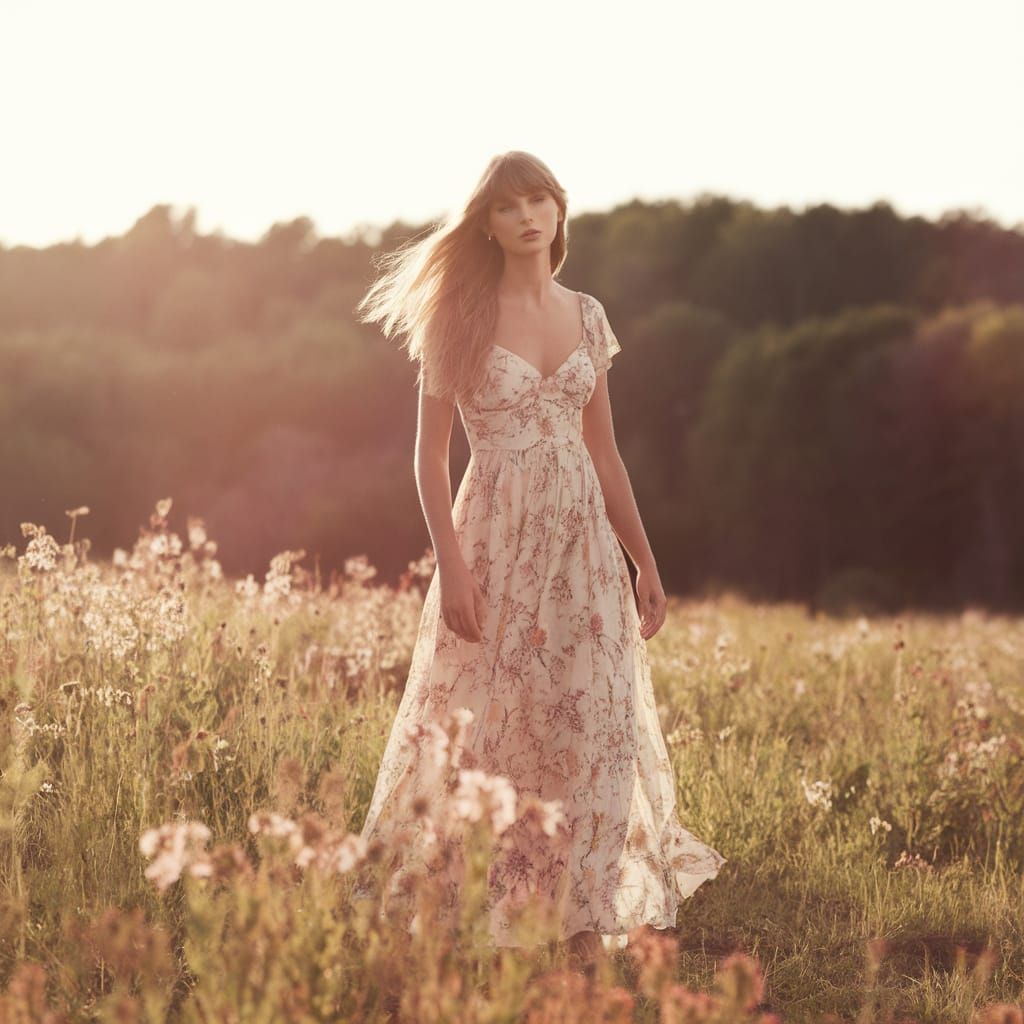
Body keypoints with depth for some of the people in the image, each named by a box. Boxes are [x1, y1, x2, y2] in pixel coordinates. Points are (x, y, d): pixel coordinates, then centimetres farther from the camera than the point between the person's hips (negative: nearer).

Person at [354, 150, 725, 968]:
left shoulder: (587, 317, 10)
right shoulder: (462, 317, -2)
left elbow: (604, 452, 15)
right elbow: (430, 455, -5)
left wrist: (646, 563, 12)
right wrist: (451, 565, -16)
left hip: (584, 540, 4)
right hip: (498, 539, -4)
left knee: (596, 728, -1)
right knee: (490, 727, -1)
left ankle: (585, 929, 7)